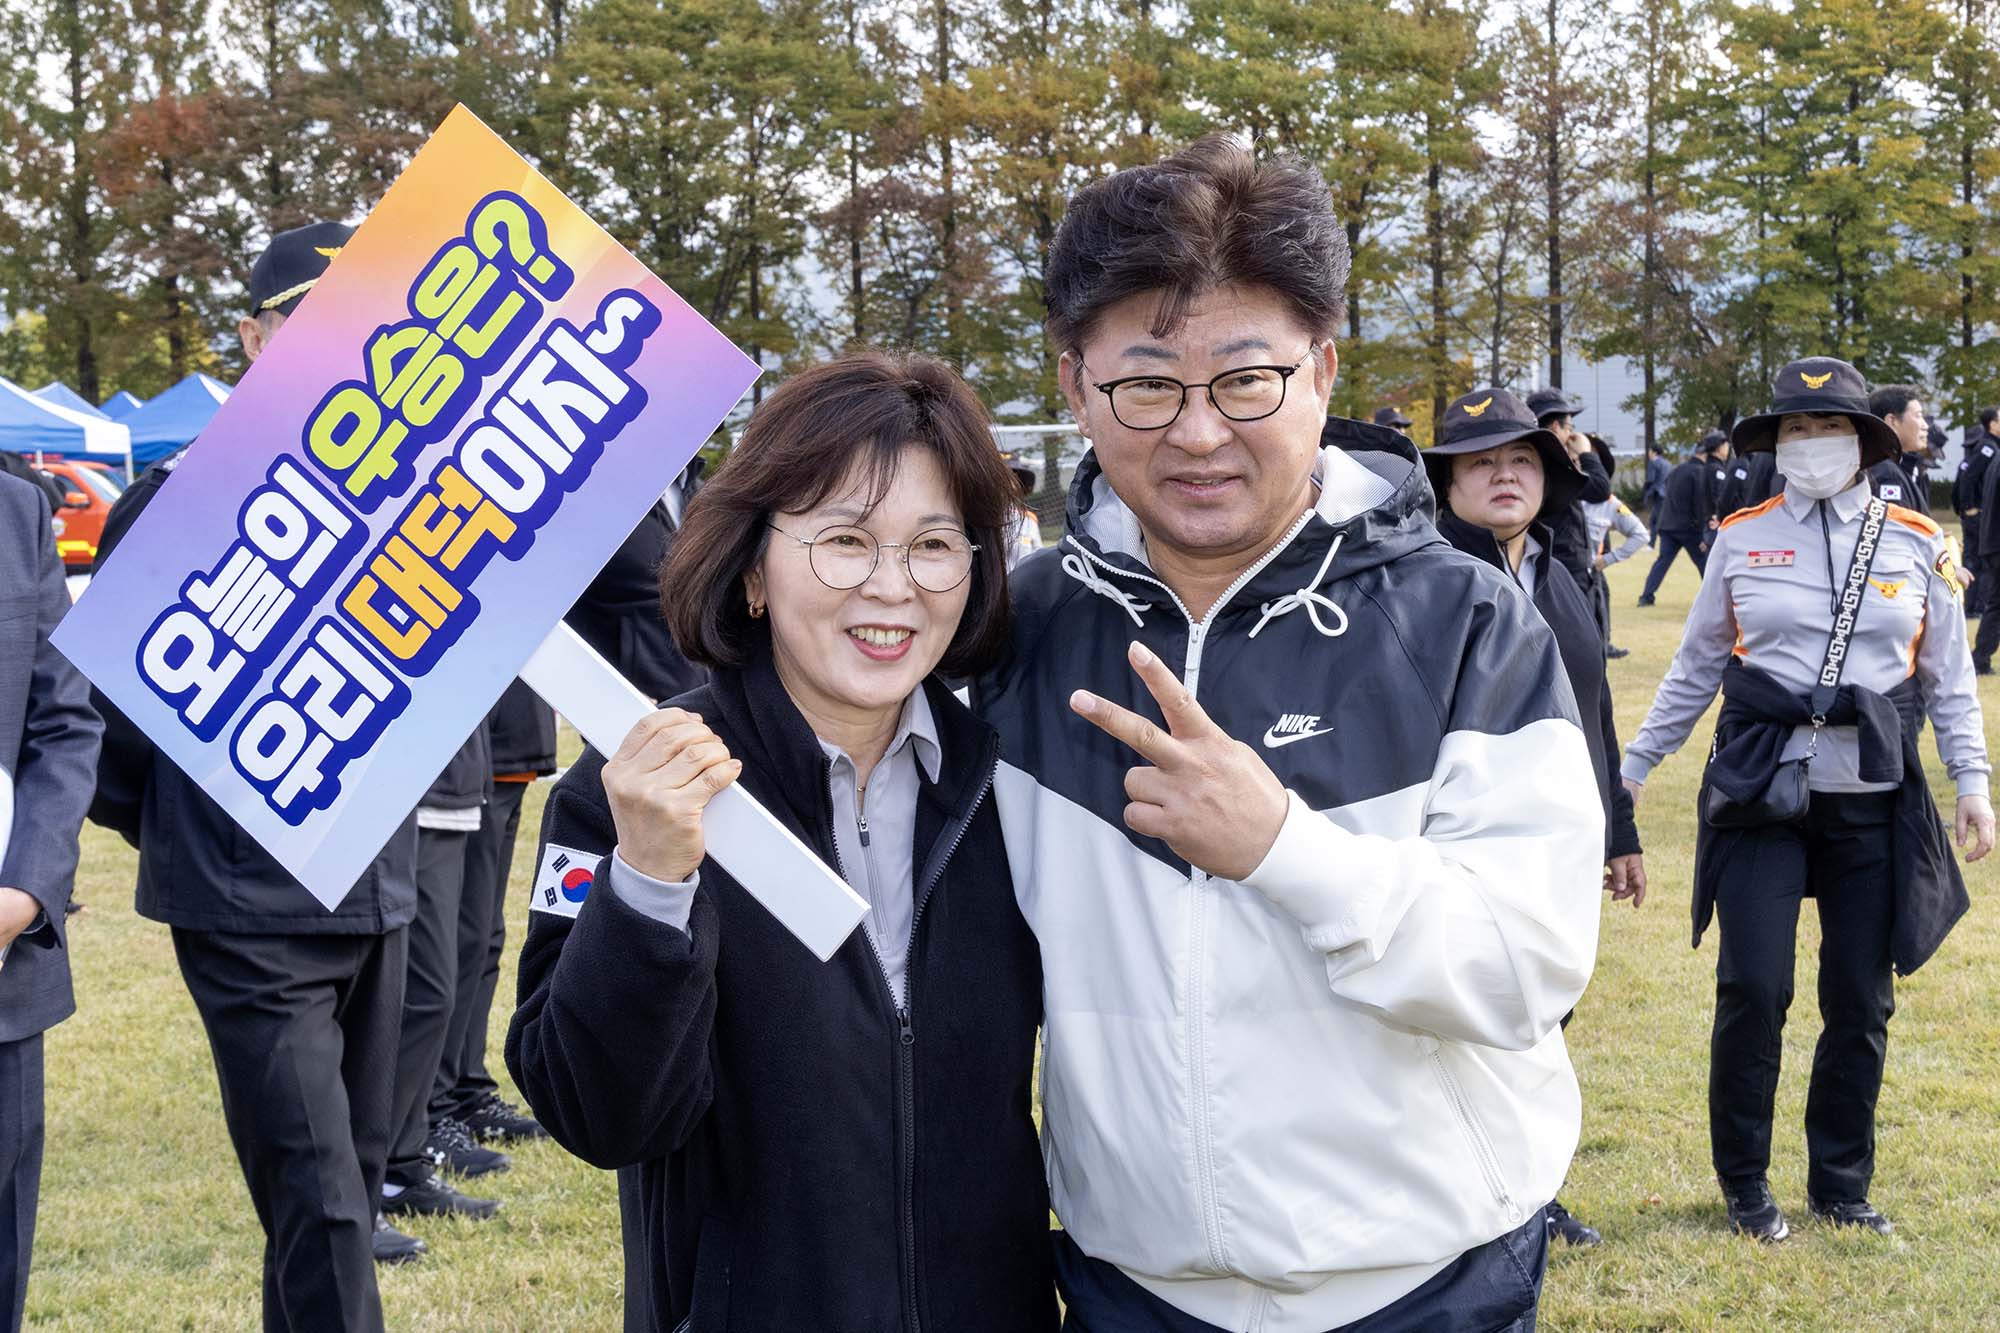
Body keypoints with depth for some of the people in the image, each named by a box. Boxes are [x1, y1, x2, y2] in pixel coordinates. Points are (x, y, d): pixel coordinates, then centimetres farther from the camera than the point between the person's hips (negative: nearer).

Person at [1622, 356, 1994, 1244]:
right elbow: (1695, 670, 10)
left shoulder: (1916, 545, 5)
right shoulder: (1740, 540, 4)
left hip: (1873, 796, 1)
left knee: (1861, 1000, 6)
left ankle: (1840, 1185, 22)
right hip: (1761, 791, -1)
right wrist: (1633, 766, 9)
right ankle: (1745, 1187, 11)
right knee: (1753, 988, -6)